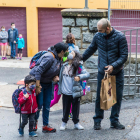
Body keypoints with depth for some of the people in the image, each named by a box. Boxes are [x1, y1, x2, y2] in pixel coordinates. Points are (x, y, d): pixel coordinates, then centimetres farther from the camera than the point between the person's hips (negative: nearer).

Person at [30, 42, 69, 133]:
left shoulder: (59, 58, 0)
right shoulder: (49, 57, -28)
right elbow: (38, 71, -30)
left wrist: (56, 77, -8)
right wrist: (37, 86, -29)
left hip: (48, 83, 8)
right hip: (38, 81, -8)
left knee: (47, 104, 7)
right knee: (39, 104, -4)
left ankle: (45, 125, 13)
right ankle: (34, 122, 17)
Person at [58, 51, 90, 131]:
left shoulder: (79, 66, -4)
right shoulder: (64, 66, 9)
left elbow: (87, 74, -14)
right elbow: (61, 77, 22)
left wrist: (79, 77, -28)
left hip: (75, 92, -3)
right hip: (65, 92, 3)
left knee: (76, 108, 7)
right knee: (65, 108, 10)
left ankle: (76, 123, 22)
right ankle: (64, 122, 24)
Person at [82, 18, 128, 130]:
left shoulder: (120, 37, -11)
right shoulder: (98, 36, -1)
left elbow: (124, 56, -11)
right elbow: (91, 50, 16)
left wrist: (113, 66, -24)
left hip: (117, 72, -1)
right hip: (102, 71, 2)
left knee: (117, 96, 4)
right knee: (100, 97, 1)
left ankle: (114, 121, 15)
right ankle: (97, 120, 12)